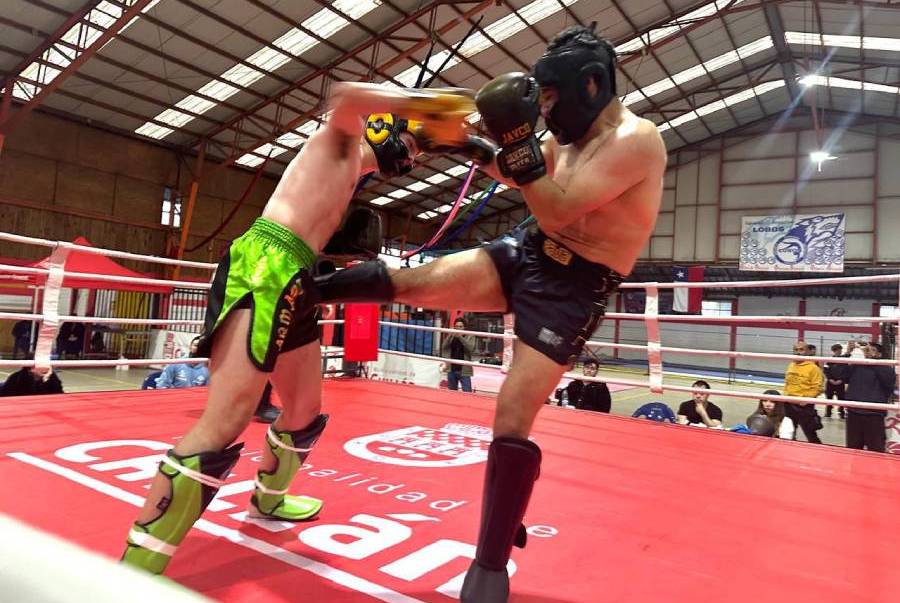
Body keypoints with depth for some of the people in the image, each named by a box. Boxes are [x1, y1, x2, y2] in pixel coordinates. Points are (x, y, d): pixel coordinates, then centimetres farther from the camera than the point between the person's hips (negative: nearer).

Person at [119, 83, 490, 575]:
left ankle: (267, 500, 46)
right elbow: (345, 97, -16)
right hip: (264, 266, -10)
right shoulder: (341, 139, 8)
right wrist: (423, 104, -19)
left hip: (294, 282, 10)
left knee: (306, 411, 22)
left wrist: (354, 245, 11)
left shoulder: (351, 180, 30)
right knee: (224, 425, -20)